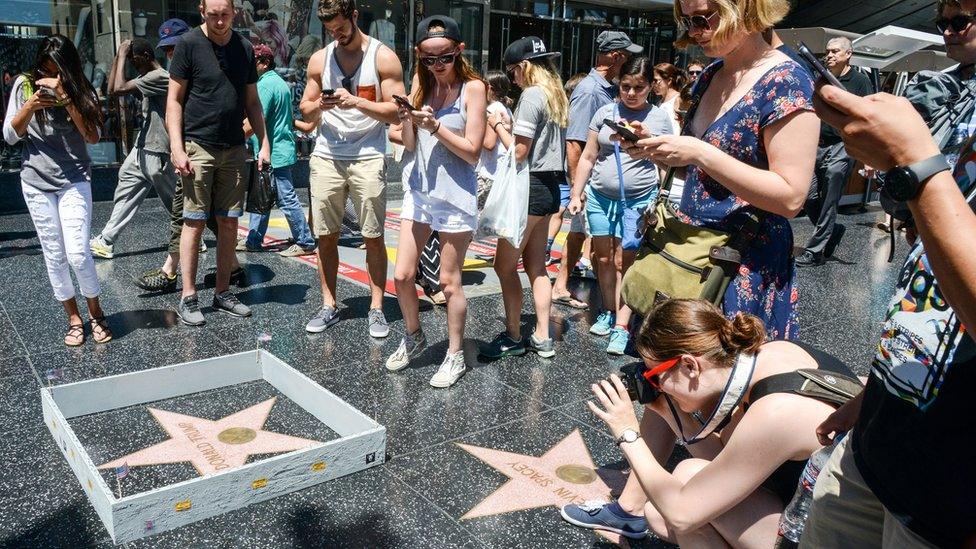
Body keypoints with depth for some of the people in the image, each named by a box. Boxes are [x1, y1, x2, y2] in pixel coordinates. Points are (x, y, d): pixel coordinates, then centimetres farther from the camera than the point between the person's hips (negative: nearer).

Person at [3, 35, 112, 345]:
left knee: (78, 253, -10)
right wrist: (30, 106, -14)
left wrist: (67, 98, -19)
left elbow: (93, 137, -11)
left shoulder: (80, 89, 0)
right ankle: (74, 318, 15)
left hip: (74, 180, -1)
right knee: (54, 255, 3)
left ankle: (96, 313, 10)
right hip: (36, 181, 2)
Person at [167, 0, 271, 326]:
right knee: (195, 222, -3)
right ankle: (188, 297, 5)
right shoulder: (189, 44, -3)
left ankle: (222, 293, 16)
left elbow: (251, 101, 15)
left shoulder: (244, 48, 10)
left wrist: (264, 143, 7)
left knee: (229, 223, 6)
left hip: (234, 149, 4)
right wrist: (177, 148, -12)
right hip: (198, 146, -4)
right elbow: (174, 100, -4)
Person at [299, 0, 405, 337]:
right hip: (326, 157, 3)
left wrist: (356, 102, -17)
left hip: (368, 157, -3)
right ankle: (329, 305, 17)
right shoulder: (320, 59, 11)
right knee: (326, 236, 5)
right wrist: (319, 105, -9)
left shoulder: (383, 57, 0)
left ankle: (376, 308, 9)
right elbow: (306, 111, 14)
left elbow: (395, 112, -5)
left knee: (373, 237, -1)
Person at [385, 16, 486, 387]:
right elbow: (409, 144, 6)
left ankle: (455, 356, 20)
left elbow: (473, 151, -11)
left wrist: (435, 126, -19)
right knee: (402, 276, 6)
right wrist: (409, 119, -13)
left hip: (455, 196, -5)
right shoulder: (421, 83, 7)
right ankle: (413, 337, 31)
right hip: (418, 191, 5)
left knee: (449, 282, 3)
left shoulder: (472, 88, -8)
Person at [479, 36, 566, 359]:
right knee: (536, 266, 13)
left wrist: (497, 125, -4)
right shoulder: (555, 95, 14)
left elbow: (519, 151, -17)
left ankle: (513, 338, 10)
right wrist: (509, 126, 9)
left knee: (505, 266, 1)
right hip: (549, 186, 10)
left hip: (530, 187, -10)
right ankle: (542, 338, 18)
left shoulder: (532, 95, -14)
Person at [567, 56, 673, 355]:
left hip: (638, 200, -3)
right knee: (604, 258, 9)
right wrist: (576, 194, 5)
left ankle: (622, 327, 1)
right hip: (599, 196, 3)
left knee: (623, 262, -3)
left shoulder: (660, 117, 2)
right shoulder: (605, 112, 5)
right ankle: (608, 313, 25)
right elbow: (588, 158, 9)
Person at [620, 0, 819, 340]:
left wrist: (700, 153, -24)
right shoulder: (709, 76, 9)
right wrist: (658, 148, -1)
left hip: (746, 264, -7)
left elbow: (791, 197, -20)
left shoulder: (785, 82, -14)